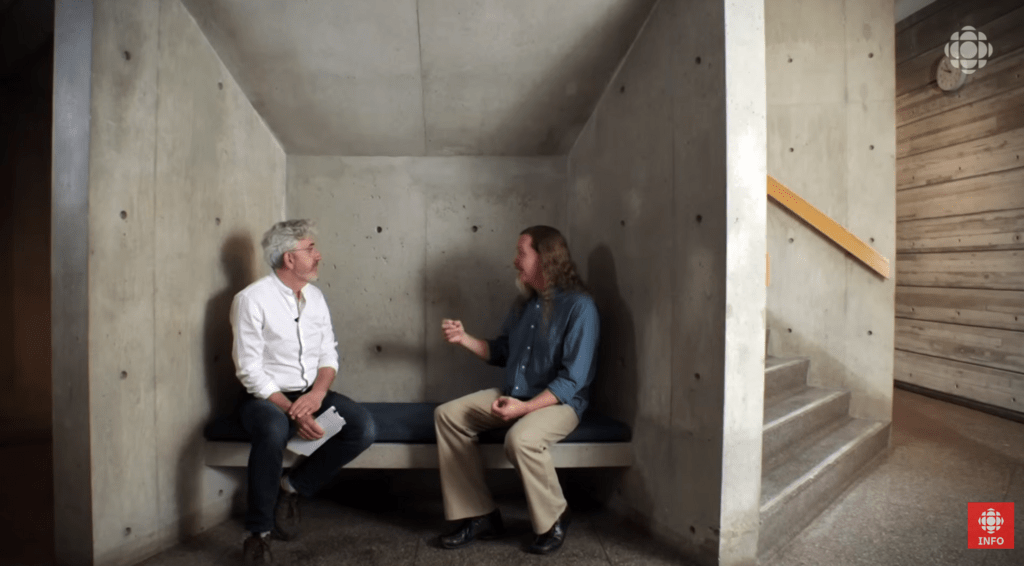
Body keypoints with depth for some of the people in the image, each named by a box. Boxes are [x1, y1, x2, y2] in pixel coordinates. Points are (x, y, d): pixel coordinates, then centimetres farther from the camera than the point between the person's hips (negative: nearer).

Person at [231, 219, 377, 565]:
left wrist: (318, 394, -14)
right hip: (266, 396, -5)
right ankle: (259, 532, -16)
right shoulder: (252, 299, -12)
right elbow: (250, 371, -15)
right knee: (274, 431, -38)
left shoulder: (315, 296, 7)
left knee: (364, 428, -19)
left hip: (311, 393, 5)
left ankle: (294, 486, 1)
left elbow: (329, 355, 7)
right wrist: (293, 412, -24)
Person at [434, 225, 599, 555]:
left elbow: (572, 380, -20)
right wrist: (465, 338, 3)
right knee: (447, 415, -6)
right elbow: (501, 353, 18)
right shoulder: (525, 302, 8)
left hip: (559, 402, -8)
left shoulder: (579, 307, -17)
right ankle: (479, 516, -1)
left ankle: (554, 520, -5)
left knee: (520, 439, -37)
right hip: (513, 394, 8)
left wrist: (525, 408, -27)